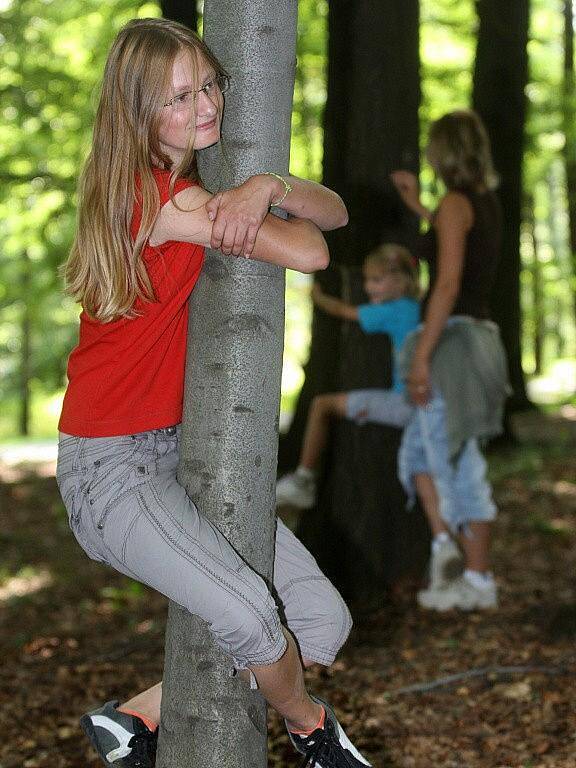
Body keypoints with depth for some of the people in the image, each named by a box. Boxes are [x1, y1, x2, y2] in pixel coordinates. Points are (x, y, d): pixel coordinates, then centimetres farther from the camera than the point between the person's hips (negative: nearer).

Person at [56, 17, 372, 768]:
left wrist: (271, 186, -17)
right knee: (248, 613, -29)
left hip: (183, 449, 9)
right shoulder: (162, 197, -18)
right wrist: (274, 202, 1)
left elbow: (336, 213, 3)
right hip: (109, 465, -9)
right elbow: (310, 253, -19)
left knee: (324, 622, -3)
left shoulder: (201, 184, 10)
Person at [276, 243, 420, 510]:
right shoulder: (413, 308, 10)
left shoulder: (392, 311, -11)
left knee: (322, 404, -2)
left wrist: (318, 296, 20)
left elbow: (343, 311, 5)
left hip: (403, 404, -9)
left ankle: (303, 479, 5)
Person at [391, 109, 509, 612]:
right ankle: (444, 543, 6)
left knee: (458, 463, -3)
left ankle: (478, 580, 3)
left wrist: (422, 355, -19)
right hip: (479, 337, 9)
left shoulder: (456, 202, -12)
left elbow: (448, 285, -20)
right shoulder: (489, 202, 13)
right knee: (417, 451, 17)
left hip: (452, 339, -9)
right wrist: (418, 207, 38)